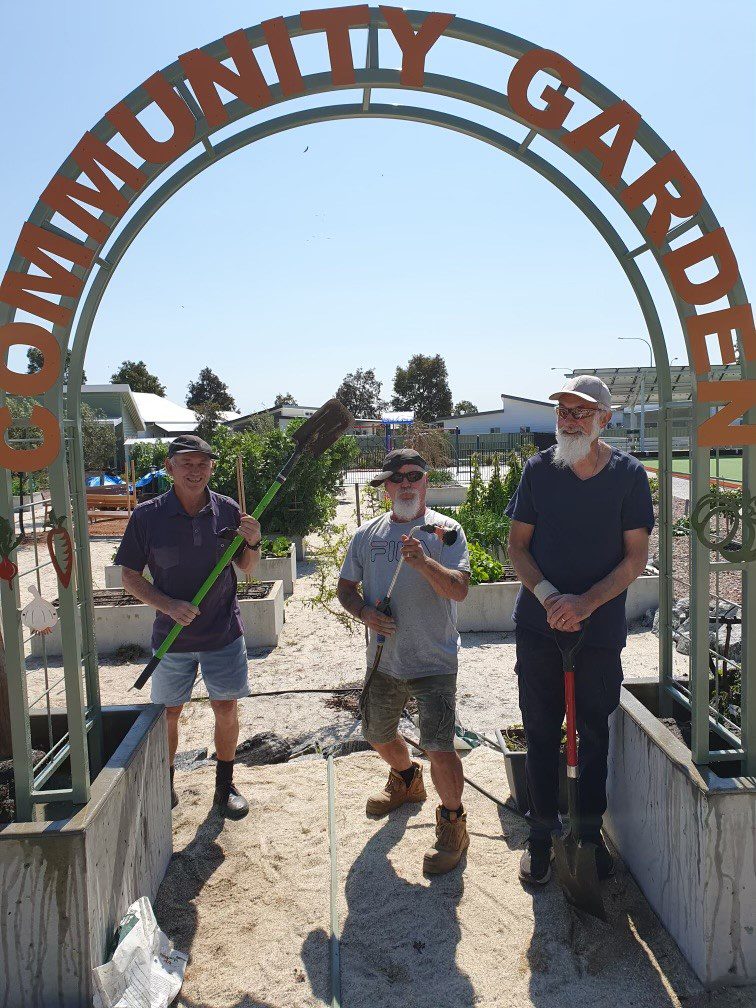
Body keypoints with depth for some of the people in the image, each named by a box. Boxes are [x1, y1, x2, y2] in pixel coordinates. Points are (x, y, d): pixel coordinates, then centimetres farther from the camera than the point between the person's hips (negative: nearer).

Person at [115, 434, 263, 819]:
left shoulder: (227, 510, -4)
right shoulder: (147, 515, -9)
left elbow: (246, 568, 6)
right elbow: (130, 577, -4)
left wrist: (253, 542, -15)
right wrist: (168, 605, -19)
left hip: (224, 632, 1)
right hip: (172, 635, -1)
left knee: (226, 710, 10)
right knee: (168, 714, 13)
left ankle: (224, 786, 30)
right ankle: (164, 784, 37)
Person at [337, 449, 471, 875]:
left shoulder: (446, 530, -7)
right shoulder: (367, 535, 5)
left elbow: (459, 589, -19)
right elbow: (345, 588, 11)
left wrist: (423, 562, -35)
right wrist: (365, 612, -9)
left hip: (434, 662, -5)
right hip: (384, 660, 5)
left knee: (440, 748, -12)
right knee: (379, 736, 22)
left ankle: (453, 824, 14)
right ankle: (407, 780, 54)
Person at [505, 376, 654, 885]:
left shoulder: (629, 474, -5)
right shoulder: (538, 469, -3)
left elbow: (636, 558, -6)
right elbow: (518, 546, 1)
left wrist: (586, 602, -18)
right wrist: (547, 594, -16)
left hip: (601, 629, 0)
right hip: (539, 626, 1)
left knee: (595, 733, 15)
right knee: (541, 733, 10)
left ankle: (591, 830, 34)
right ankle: (541, 833, 28)